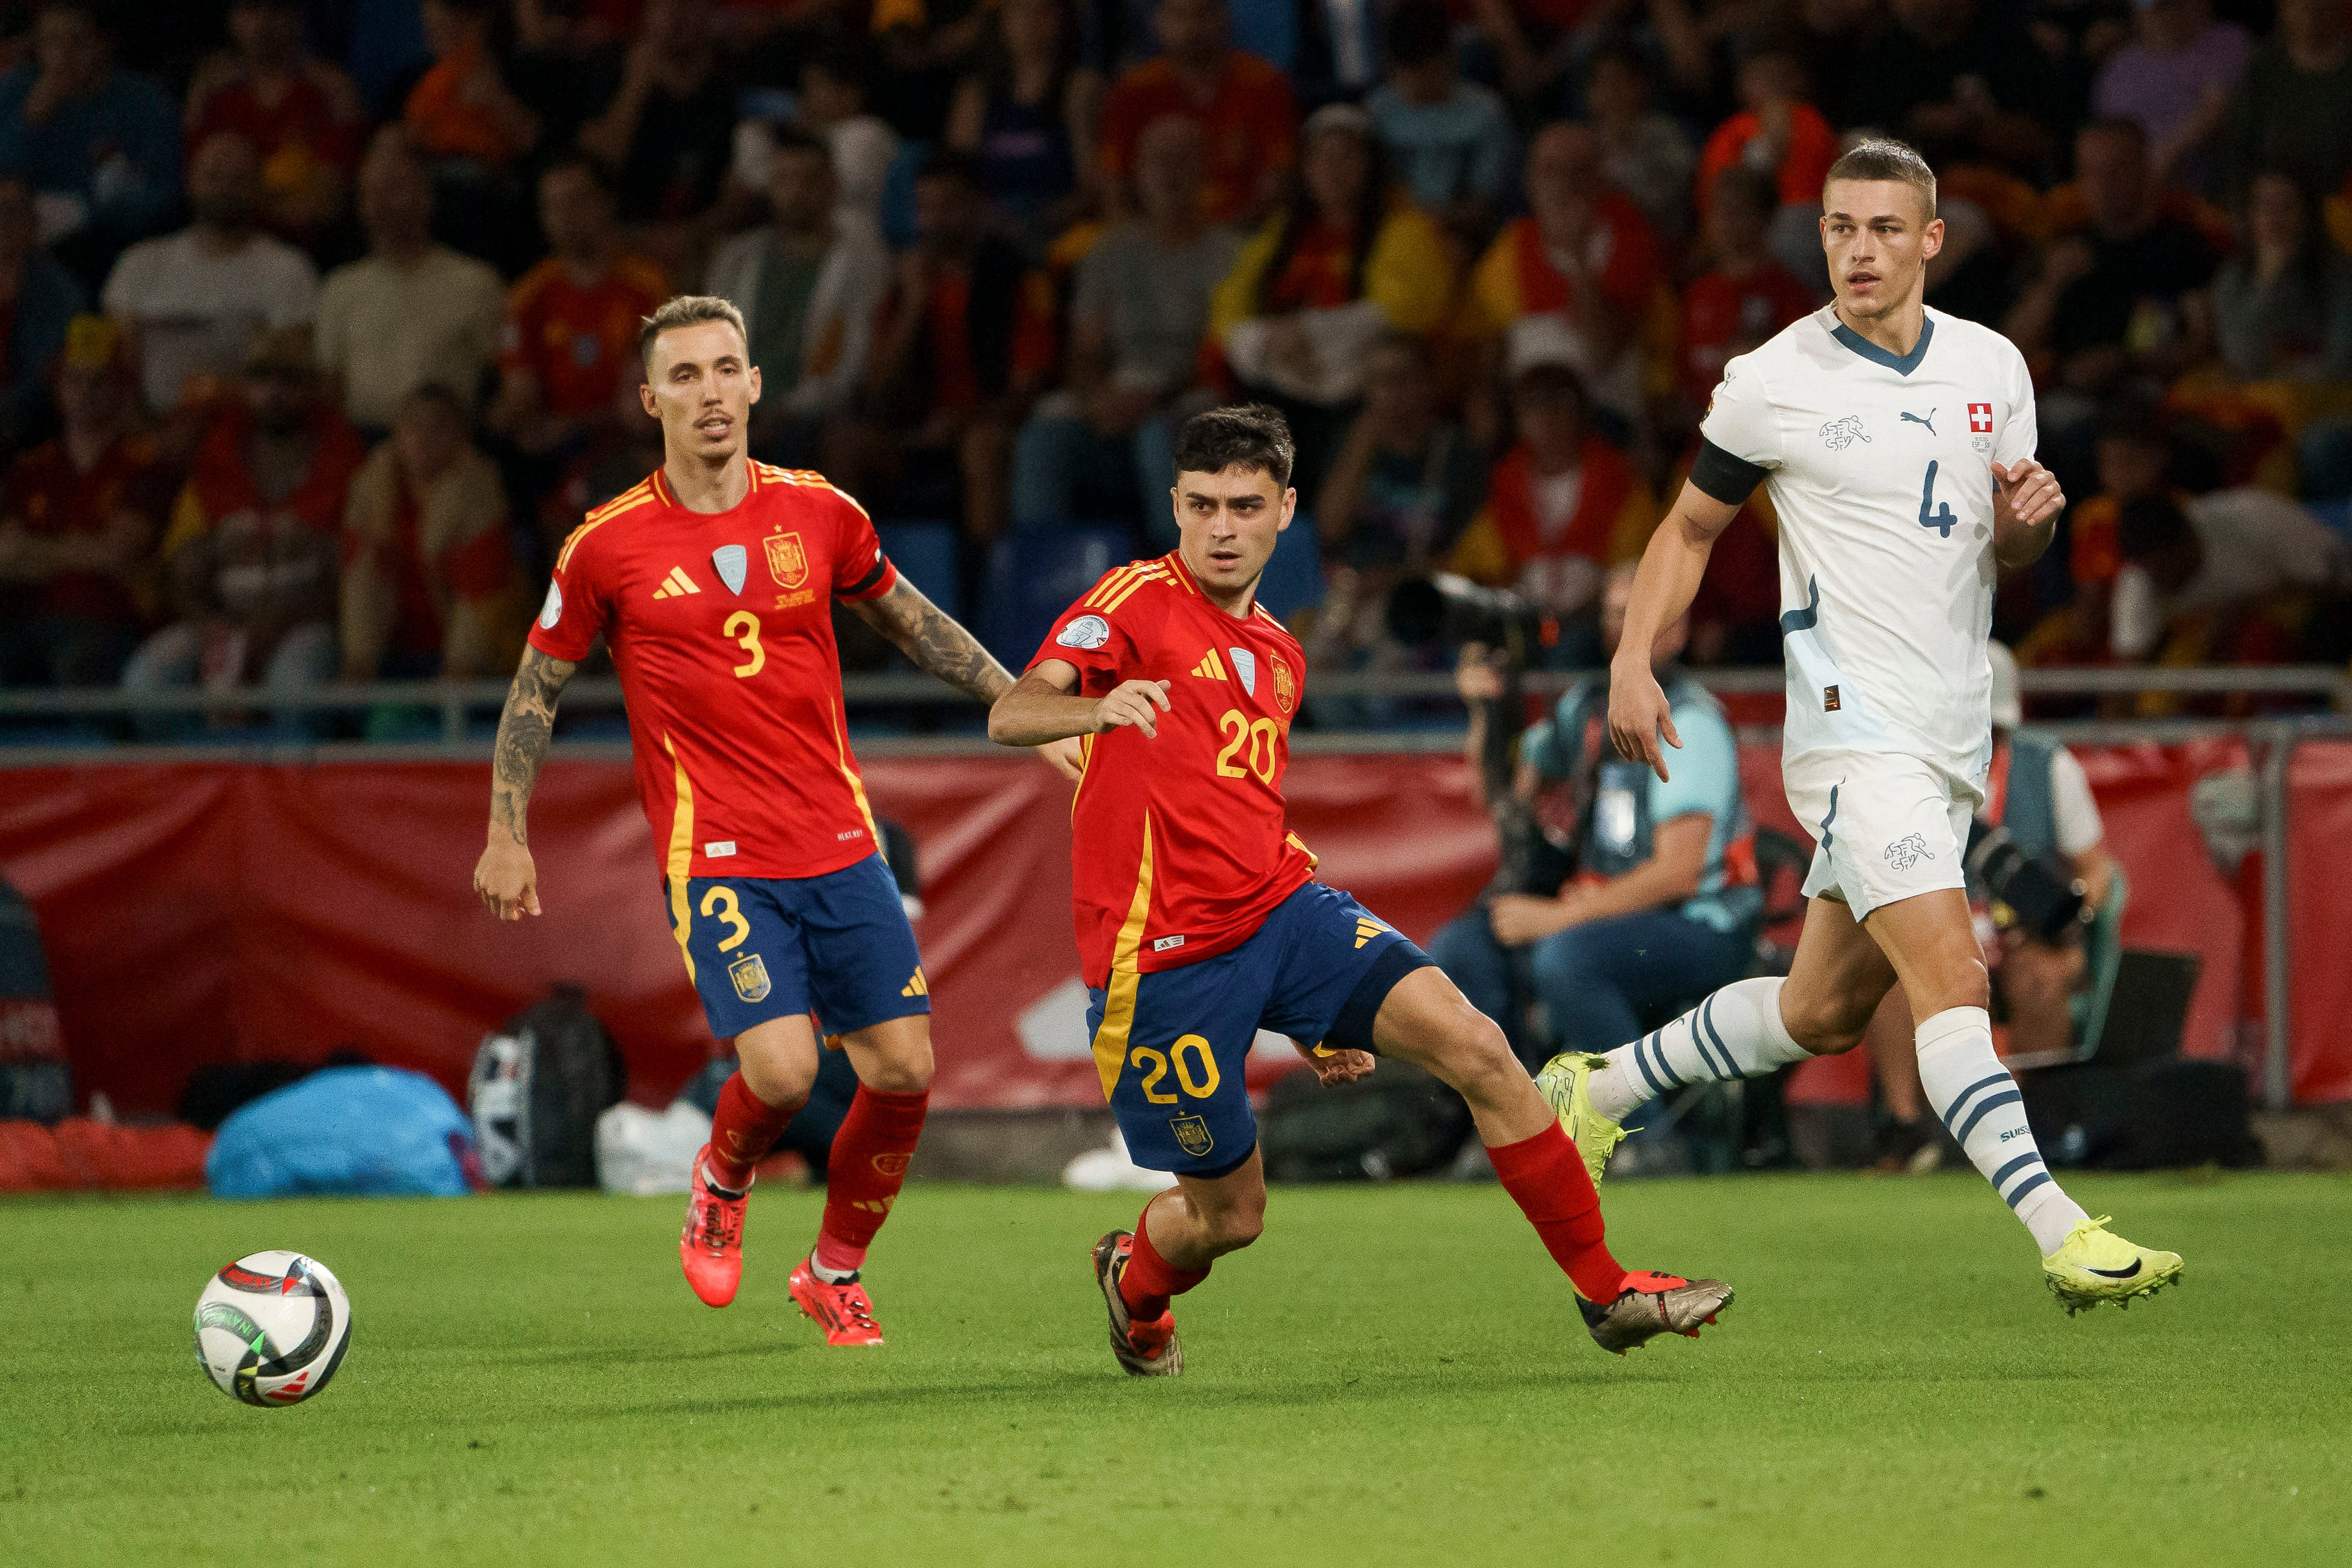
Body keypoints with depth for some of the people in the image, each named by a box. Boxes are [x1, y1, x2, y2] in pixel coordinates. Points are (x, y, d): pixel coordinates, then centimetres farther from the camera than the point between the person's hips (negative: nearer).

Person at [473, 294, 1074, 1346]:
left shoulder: (818, 514, 4)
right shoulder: (609, 547, -4)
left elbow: (911, 622, 20)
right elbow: (538, 688, 8)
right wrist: (506, 836, 3)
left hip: (840, 844, 4)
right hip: (715, 858, -4)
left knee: (903, 1071, -1)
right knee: (780, 1070, -20)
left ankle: (836, 1274, 23)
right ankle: (720, 1187, 16)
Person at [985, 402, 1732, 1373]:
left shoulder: (1279, 656, 17)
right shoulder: (1137, 602, -5)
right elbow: (1010, 717, -20)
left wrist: (1316, 1018, 27)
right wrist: (1100, 706, -44)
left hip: (1283, 910, 6)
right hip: (1162, 955, -6)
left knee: (1476, 1048, -13)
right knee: (1228, 1213, 1)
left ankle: (1604, 1292, -4)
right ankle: (1133, 1280, 39)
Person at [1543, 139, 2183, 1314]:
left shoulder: (1993, 367, 8)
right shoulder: (1771, 383, -4)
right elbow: (1691, 527, 9)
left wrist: (2031, 520, -4)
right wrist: (1633, 660, -3)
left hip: (1952, 733, 6)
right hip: (1854, 723, -6)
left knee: (1823, 1014, 13)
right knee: (1950, 974, -21)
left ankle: (1599, 1087, 32)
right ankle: (2061, 1235, -28)